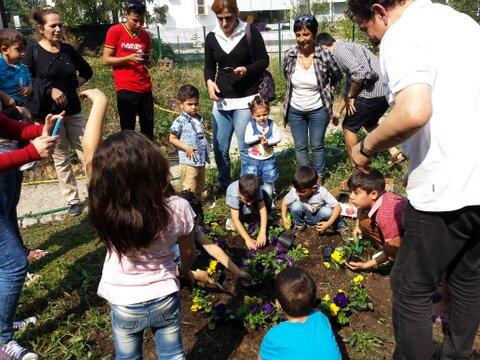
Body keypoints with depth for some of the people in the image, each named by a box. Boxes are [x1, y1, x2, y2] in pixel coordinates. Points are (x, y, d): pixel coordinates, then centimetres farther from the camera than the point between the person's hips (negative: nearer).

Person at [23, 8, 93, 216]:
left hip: (73, 112, 3)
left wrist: (74, 85, 4)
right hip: (48, 115, -3)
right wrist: (50, 89, -19)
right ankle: (73, 200, 17)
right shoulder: (32, 51, -5)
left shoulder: (68, 50, 6)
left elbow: (87, 71, 18)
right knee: (61, 159, 6)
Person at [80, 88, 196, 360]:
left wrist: (100, 101, -6)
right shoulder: (177, 208, -24)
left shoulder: (105, 208, -25)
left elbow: (90, 149, -15)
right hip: (165, 299, 0)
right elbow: (188, 252, -5)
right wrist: (185, 270, 18)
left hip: (124, 306, 1)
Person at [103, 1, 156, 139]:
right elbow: (106, 60, -3)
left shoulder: (145, 35, 10)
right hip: (125, 89, -4)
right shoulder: (115, 31, -2)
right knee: (128, 130, 1)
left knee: (148, 129, 6)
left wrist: (150, 61, -5)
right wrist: (129, 58, -17)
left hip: (146, 89, 4)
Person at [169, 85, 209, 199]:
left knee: (200, 187, 20)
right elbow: (172, 139, -11)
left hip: (201, 159, 7)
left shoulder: (199, 118, 8)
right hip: (189, 160, -7)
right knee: (189, 188, -2)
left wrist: (206, 148, 11)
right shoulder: (180, 121, -14)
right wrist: (186, 148, -19)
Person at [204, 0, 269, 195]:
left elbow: (264, 60, -1)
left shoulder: (250, 32, -5)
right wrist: (209, 81, -9)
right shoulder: (212, 37, 6)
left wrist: (246, 69, -19)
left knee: (245, 148, -2)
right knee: (219, 147, 9)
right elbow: (209, 66, 13)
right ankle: (223, 182, 31)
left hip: (245, 99, -4)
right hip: (221, 100, 4)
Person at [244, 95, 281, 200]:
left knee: (269, 181, 14)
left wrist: (268, 141, -25)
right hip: (253, 159, -1)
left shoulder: (272, 124, -4)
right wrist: (258, 137, -27)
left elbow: (278, 137, -11)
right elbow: (247, 140, -16)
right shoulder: (251, 125, -9)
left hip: (269, 159, 1)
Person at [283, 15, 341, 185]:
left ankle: (319, 177, 31)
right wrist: (298, 89, 10)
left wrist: (325, 90, 1)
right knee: (300, 147, 11)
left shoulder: (324, 55, -18)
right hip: (295, 110, 3)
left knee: (317, 145, 11)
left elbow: (336, 75, 1)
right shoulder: (289, 55, -10)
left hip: (318, 110, -2)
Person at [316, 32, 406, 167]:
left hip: (372, 92, -10)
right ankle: (395, 153, 23)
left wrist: (351, 96, -7)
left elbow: (359, 73, -23)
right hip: (385, 90, 10)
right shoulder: (348, 47, 25)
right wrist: (338, 111, 32)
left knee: (348, 128, 10)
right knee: (369, 123, 31)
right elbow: (349, 87, 30)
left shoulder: (339, 51, -8)